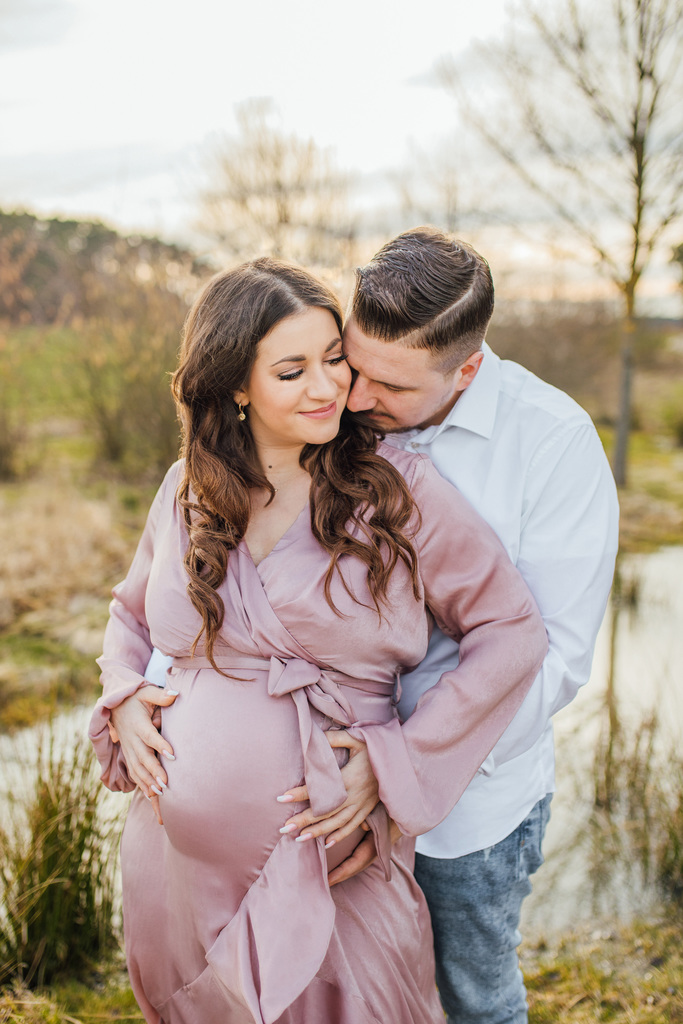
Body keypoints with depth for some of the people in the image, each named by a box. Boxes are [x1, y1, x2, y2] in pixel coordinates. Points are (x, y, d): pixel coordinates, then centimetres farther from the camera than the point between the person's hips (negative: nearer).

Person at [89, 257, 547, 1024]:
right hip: (178, 852, 4)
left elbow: (512, 631, -8)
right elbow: (130, 610, 18)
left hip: (325, 867, -3)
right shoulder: (188, 490, 2)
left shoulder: (398, 490, -9)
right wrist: (122, 701, -2)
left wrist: (398, 762, -13)